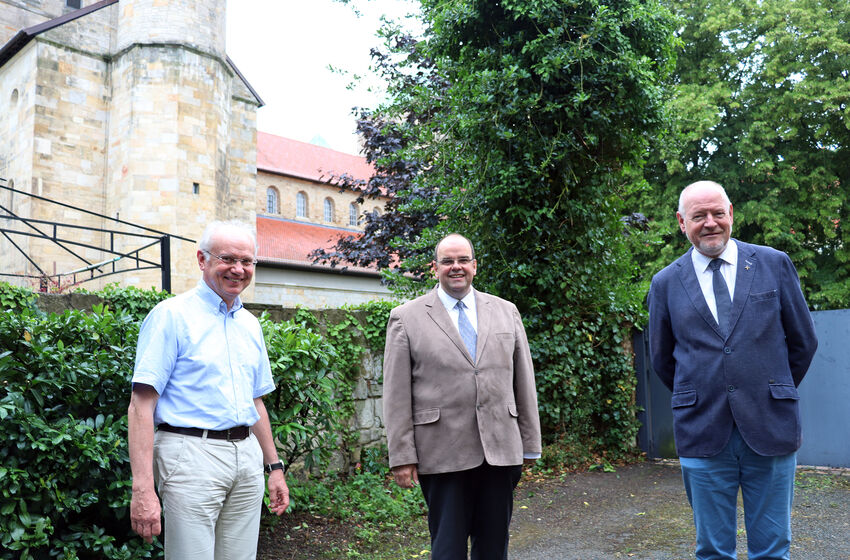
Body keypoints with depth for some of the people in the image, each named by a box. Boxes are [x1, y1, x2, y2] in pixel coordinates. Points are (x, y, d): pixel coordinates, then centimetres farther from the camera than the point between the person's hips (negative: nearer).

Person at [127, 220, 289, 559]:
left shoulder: (250, 324, 13)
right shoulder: (171, 315, -7)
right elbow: (142, 406, -12)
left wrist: (274, 467, 18)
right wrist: (143, 488, -19)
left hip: (247, 456, 6)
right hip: (193, 455, -6)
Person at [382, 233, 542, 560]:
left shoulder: (506, 312, 10)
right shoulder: (406, 318, 1)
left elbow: (524, 382, 10)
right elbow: (396, 395, -2)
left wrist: (530, 445, 9)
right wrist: (402, 456, -6)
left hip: (500, 452, 3)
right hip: (442, 456, -3)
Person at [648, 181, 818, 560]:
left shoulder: (774, 264, 3)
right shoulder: (665, 283, 3)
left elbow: (803, 340, 10)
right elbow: (661, 359, 13)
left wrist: (772, 391, 14)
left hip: (770, 428, 0)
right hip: (703, 431, 0)